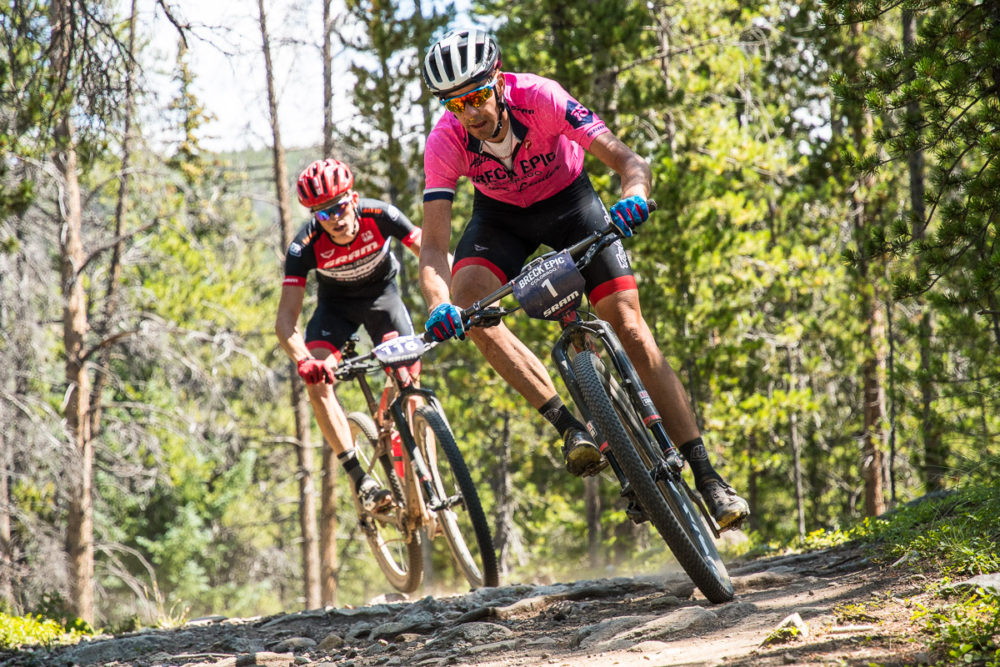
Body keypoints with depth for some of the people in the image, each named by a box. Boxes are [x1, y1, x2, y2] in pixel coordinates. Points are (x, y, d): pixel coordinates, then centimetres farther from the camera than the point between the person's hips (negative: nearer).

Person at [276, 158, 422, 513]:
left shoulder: (378, 215, -31)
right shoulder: (305, 246, -31)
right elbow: (285, 320, -34)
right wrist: (304, 361, -53)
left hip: (381, 292, 0)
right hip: (336, 304, 0)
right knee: (317, 380, -25)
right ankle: (360, 479, -21)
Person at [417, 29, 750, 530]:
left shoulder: (540, 98, -33)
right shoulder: (444, 142, -28)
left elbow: (628, 160, -36)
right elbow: (433, 247, -31)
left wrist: (634, 197, -60)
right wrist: (438, 304, -51)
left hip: (568, 200, -1)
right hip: (501, 215, 1)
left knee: (631, 329, -12)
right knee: (467, 302, -29)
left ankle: (706, 475, -9)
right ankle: (569, 427, -25)